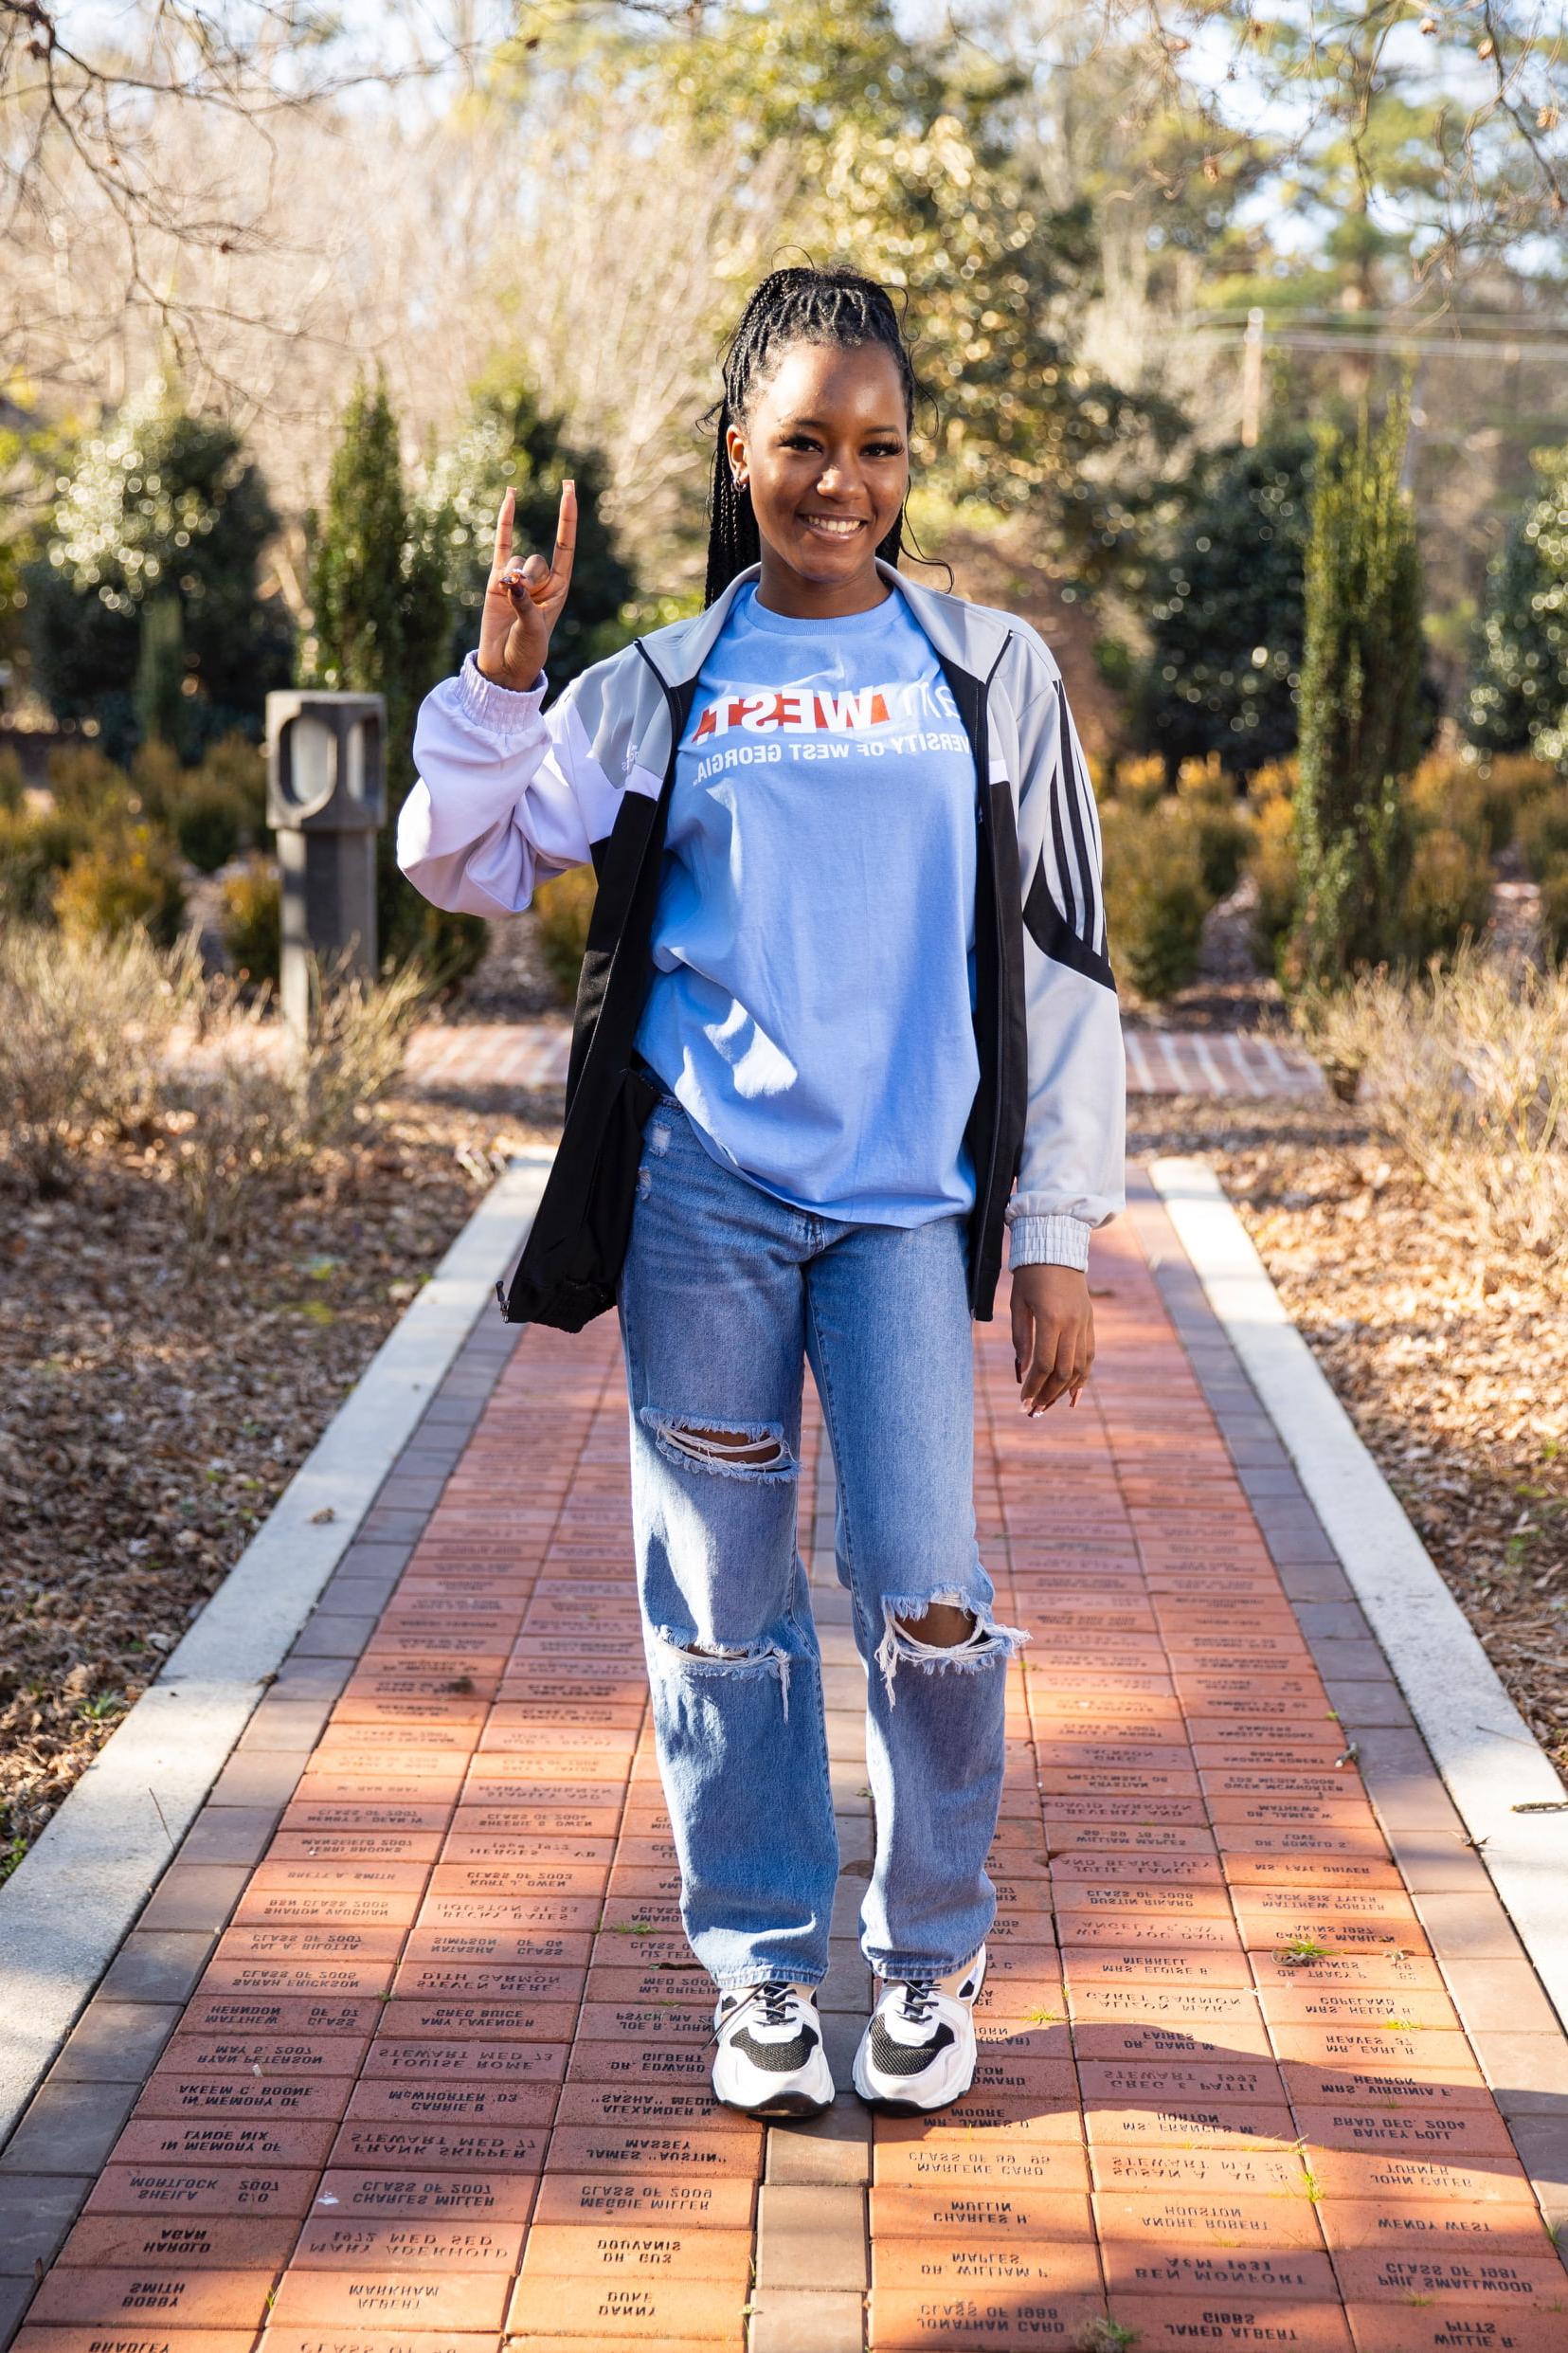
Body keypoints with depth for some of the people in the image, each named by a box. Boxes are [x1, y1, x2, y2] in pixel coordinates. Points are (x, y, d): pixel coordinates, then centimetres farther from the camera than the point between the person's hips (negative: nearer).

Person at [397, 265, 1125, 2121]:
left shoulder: (991, 676, 7)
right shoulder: (660, 690, 8)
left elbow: (1060, 969, 7)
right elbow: (460, 859, 7)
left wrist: (1055, 1234, 3)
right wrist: (502, 680, -9)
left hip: (907, 1202, -1)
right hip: (703, 1199, 1)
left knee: (924, 1597, -7)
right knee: (719, 1600, 5)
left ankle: (930, 1961, 16)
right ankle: (762, 1965, 22)